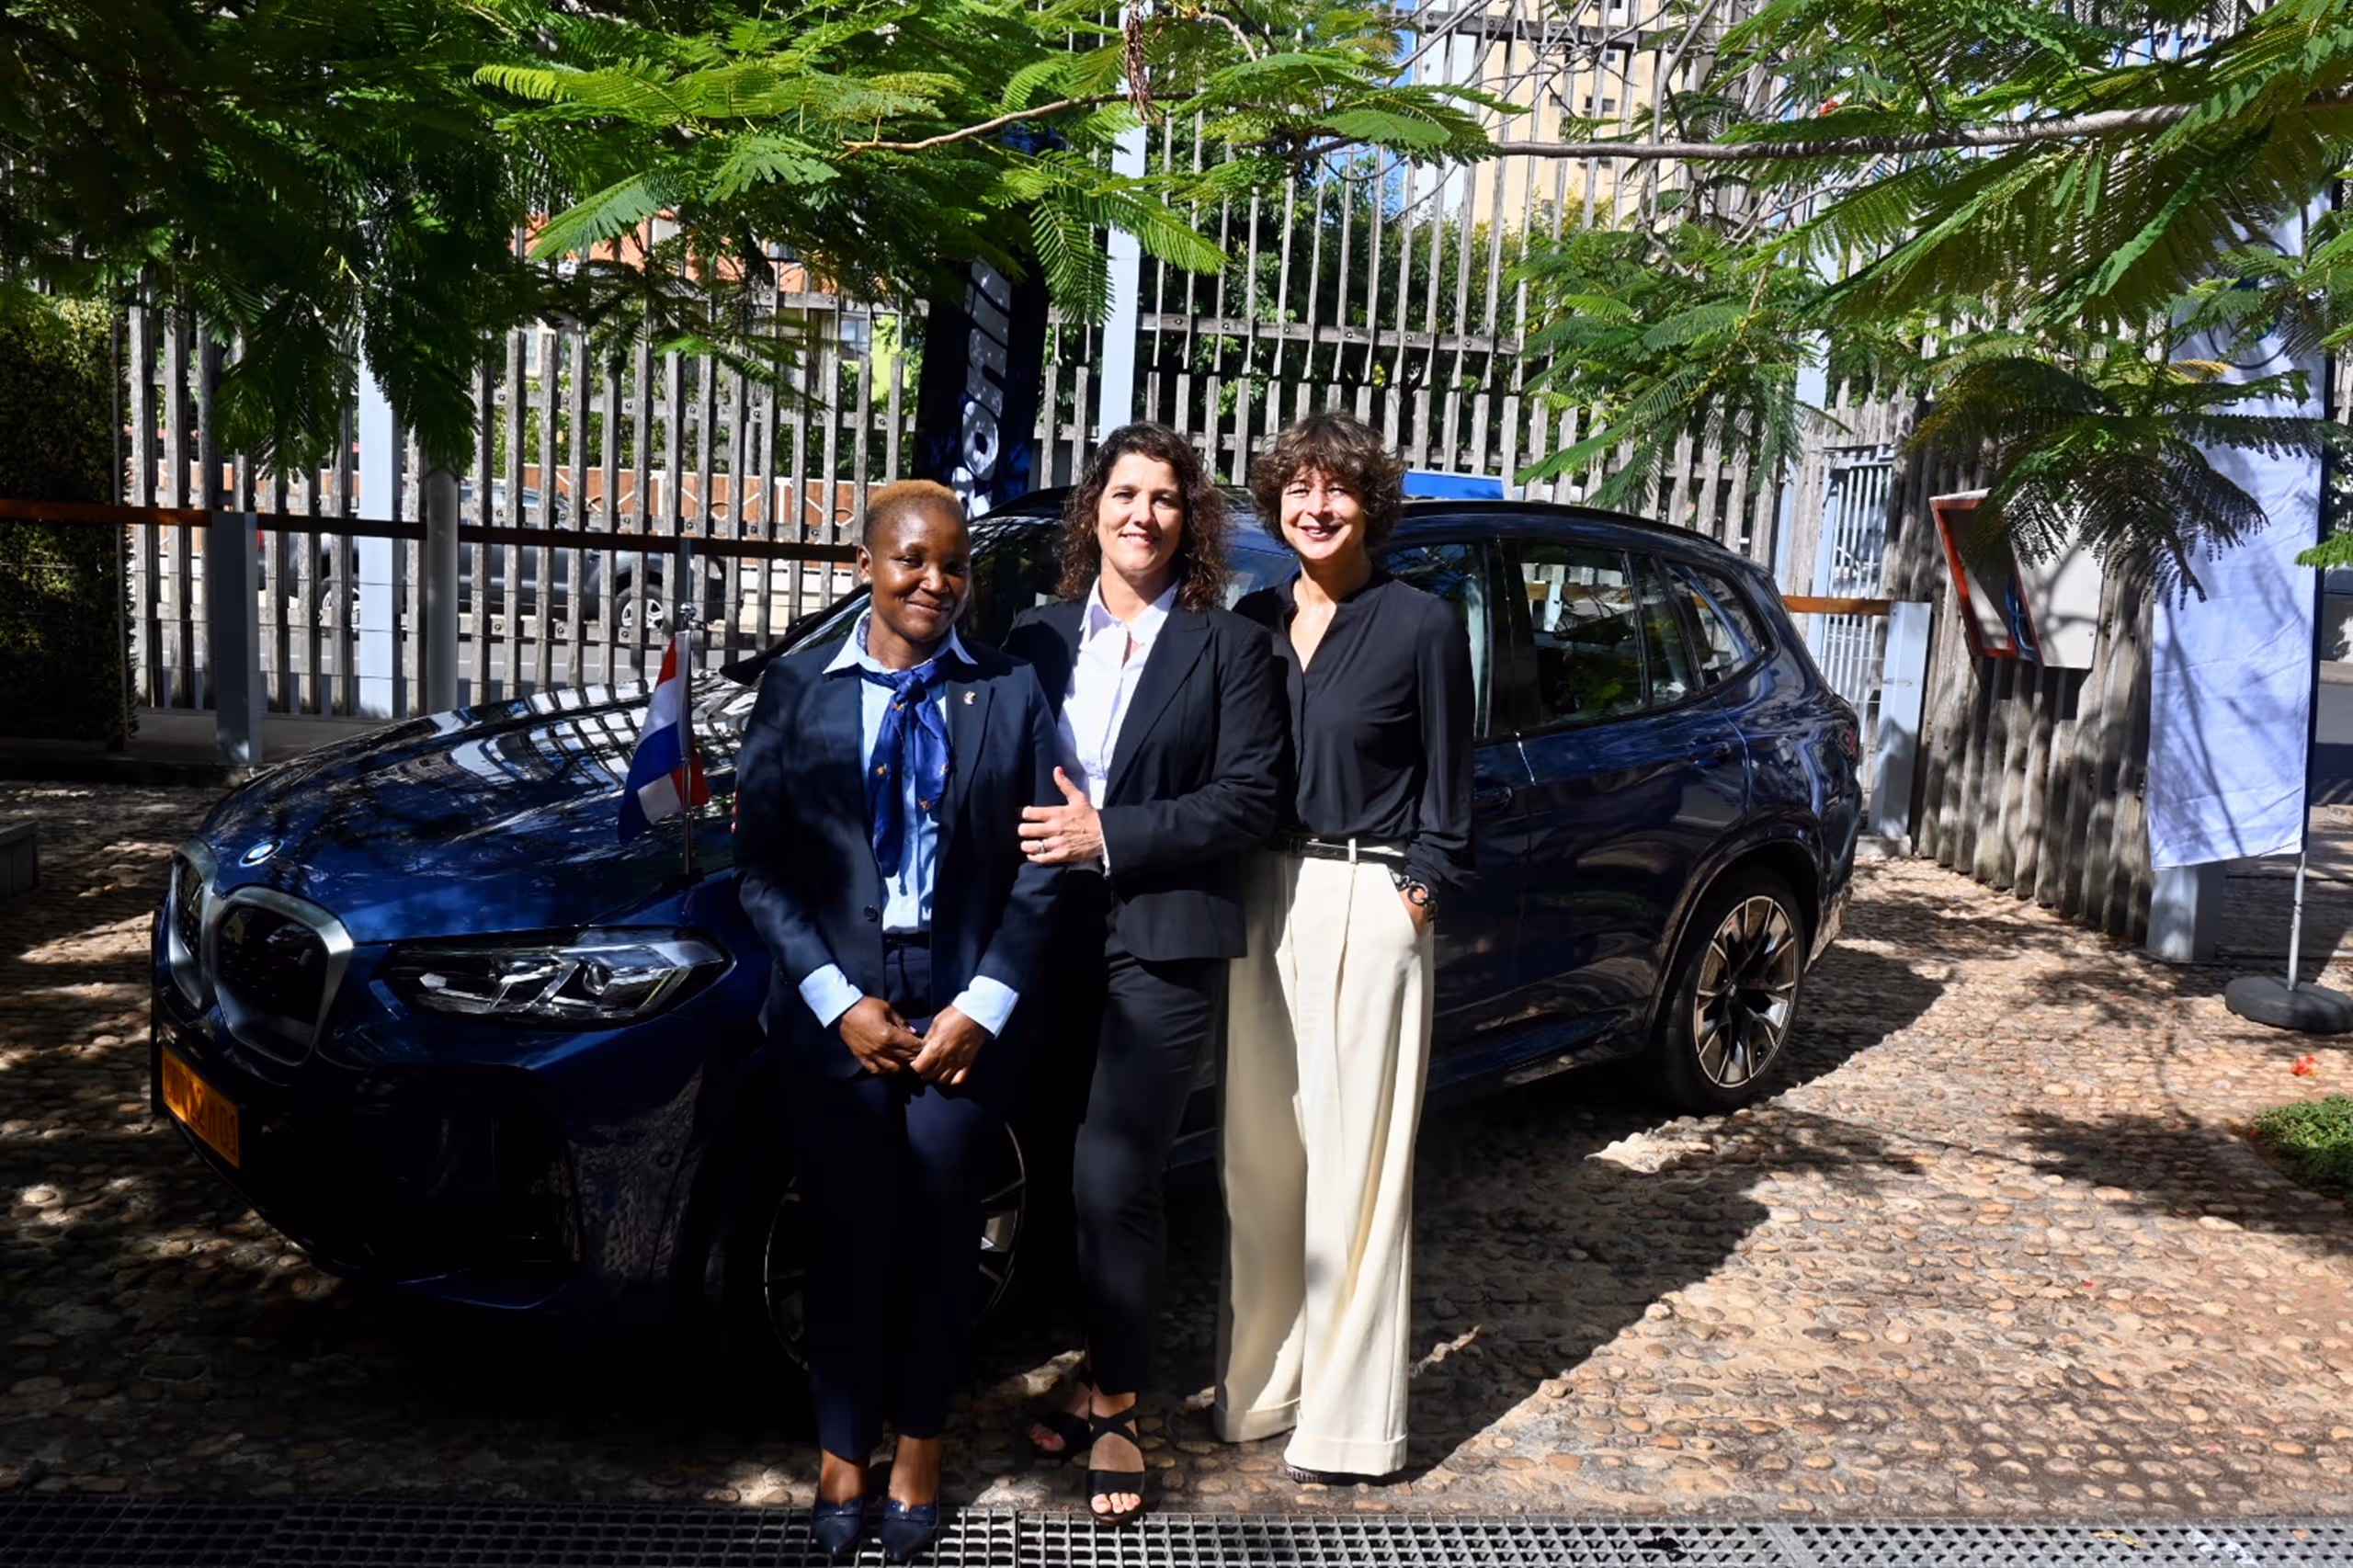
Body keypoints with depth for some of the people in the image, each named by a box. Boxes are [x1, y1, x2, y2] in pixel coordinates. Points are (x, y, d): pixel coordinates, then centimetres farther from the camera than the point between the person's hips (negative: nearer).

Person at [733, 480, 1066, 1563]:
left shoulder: (1011, 694, 2)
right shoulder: (797, 689, 2)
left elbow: (1040, 868, 0)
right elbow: (762, 863, -1)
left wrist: (983, 1005, -9)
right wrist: (839, 1001, -10)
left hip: (964, 1013, 0)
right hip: (838, 1011, 0)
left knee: (939, 1240, 10)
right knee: (848, 1238, 8)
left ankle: (918, 1447, 31)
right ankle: (843, 1453, 28)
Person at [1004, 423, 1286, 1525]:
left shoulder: (1230, 646, 0)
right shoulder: (1037, 639, 11)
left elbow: (1247, 798, -7)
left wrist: (1110, 836, -14)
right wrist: (1036, 839, -6)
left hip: (1164, 947, -4)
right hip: (1052, 938, 4)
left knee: (1113, 1181, -8)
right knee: (1073, 1176, 11)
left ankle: (1115, 1412, 10)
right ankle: (1101, 1376, 29)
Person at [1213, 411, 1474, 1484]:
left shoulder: (1421, 626, -4)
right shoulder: (1255, 621, 9)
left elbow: (1446, 788, 0)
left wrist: (1419, 893, -8)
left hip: (1366, 903, -5)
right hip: (1263, 897, 5)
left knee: (1354, 1158, 0)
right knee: (1258, 1151, 11)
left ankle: (1348, 1418, 12)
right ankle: (1261, 1380, 26)